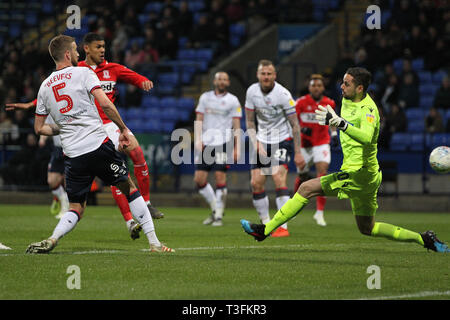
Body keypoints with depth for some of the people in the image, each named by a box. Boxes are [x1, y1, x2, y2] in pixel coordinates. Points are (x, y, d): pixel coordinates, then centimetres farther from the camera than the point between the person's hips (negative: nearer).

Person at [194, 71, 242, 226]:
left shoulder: (232, 101, 3)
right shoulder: (205, 97, 12)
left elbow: (236, 126, 2)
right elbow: (199, 119, 9)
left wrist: (237, 148, -3)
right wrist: (198, 139, -4)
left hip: (223, 142, -4)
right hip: (206, 143, 4)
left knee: (220, 178, -10)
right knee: (199, 179, 1)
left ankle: (219, 216, -1)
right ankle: (215, 209, 19)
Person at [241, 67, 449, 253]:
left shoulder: (368, 110, -18)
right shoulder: (348, 99, 9)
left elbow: (366, 137, -40)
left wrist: (341, 123, -50)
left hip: (358, 174, -10)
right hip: (367, 176, 10)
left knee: (306, 189, -11)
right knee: (367, 228, 18)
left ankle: (264, 230, -8)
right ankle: (424, 239, 19)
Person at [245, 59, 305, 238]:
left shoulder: (283, 94, -17)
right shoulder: (252, 91, -4)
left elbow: (294, 124, -10)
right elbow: (250, 122, 5)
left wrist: (298, 153, -11)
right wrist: (256, 145, -8)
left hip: (282, 140, -5)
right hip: (262, 141, 5)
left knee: (279, 179, -20)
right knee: (256, 183, -3)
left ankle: (283, 227, -20)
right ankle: (266, 224, 12)